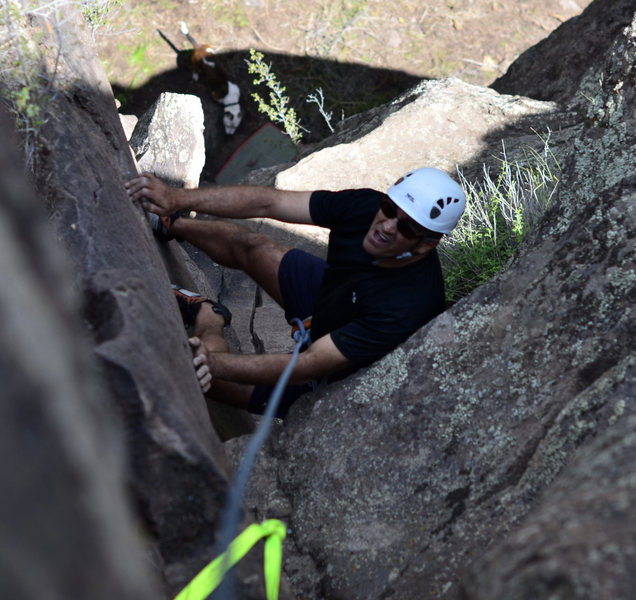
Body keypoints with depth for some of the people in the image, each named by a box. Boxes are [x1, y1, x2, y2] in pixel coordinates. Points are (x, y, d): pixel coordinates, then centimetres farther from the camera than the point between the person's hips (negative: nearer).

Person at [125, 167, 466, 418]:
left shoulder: (408, 304, -42)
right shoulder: (365, 206, -24)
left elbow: (307, 367, -41)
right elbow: (266, 202, -22)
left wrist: (215, 363, -48)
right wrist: (178, 198, -33)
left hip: (336, 376, -6)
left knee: (200, 375, -10)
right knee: (242, 242, 5)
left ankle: (208, 319, 24)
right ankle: (169, 224, 36)